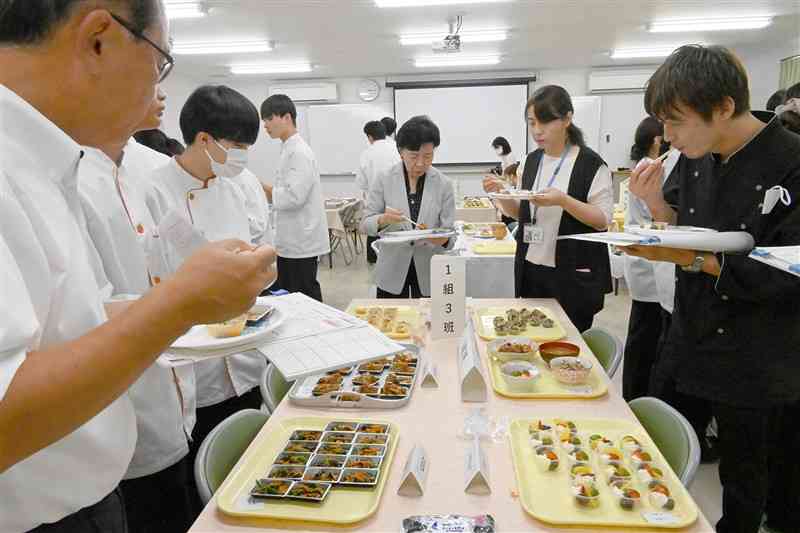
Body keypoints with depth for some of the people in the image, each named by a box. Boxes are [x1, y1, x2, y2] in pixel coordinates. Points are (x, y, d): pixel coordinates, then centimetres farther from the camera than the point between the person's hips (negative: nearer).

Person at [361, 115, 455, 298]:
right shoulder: (384, 180, -6)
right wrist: (384, 219, -23)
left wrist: (441, 238, -26)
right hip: (392, 272, 0)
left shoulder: (444, 184, -5)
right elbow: (366, 224, -4)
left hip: (429, 273, 0)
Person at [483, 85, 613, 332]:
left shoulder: (591, 164, -10)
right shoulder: (532, 161, 7)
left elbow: (603, 220, -12)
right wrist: (501, 194, -6)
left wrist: (562, 200, -25)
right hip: (531, 270, 5)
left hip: (575, 275, -5)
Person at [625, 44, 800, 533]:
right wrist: (655, 201, -11)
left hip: (756, 361, -5)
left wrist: (691, 258, -28)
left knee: (746, 481, 15)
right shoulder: (695, 159, -1)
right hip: (690, 339, 6)